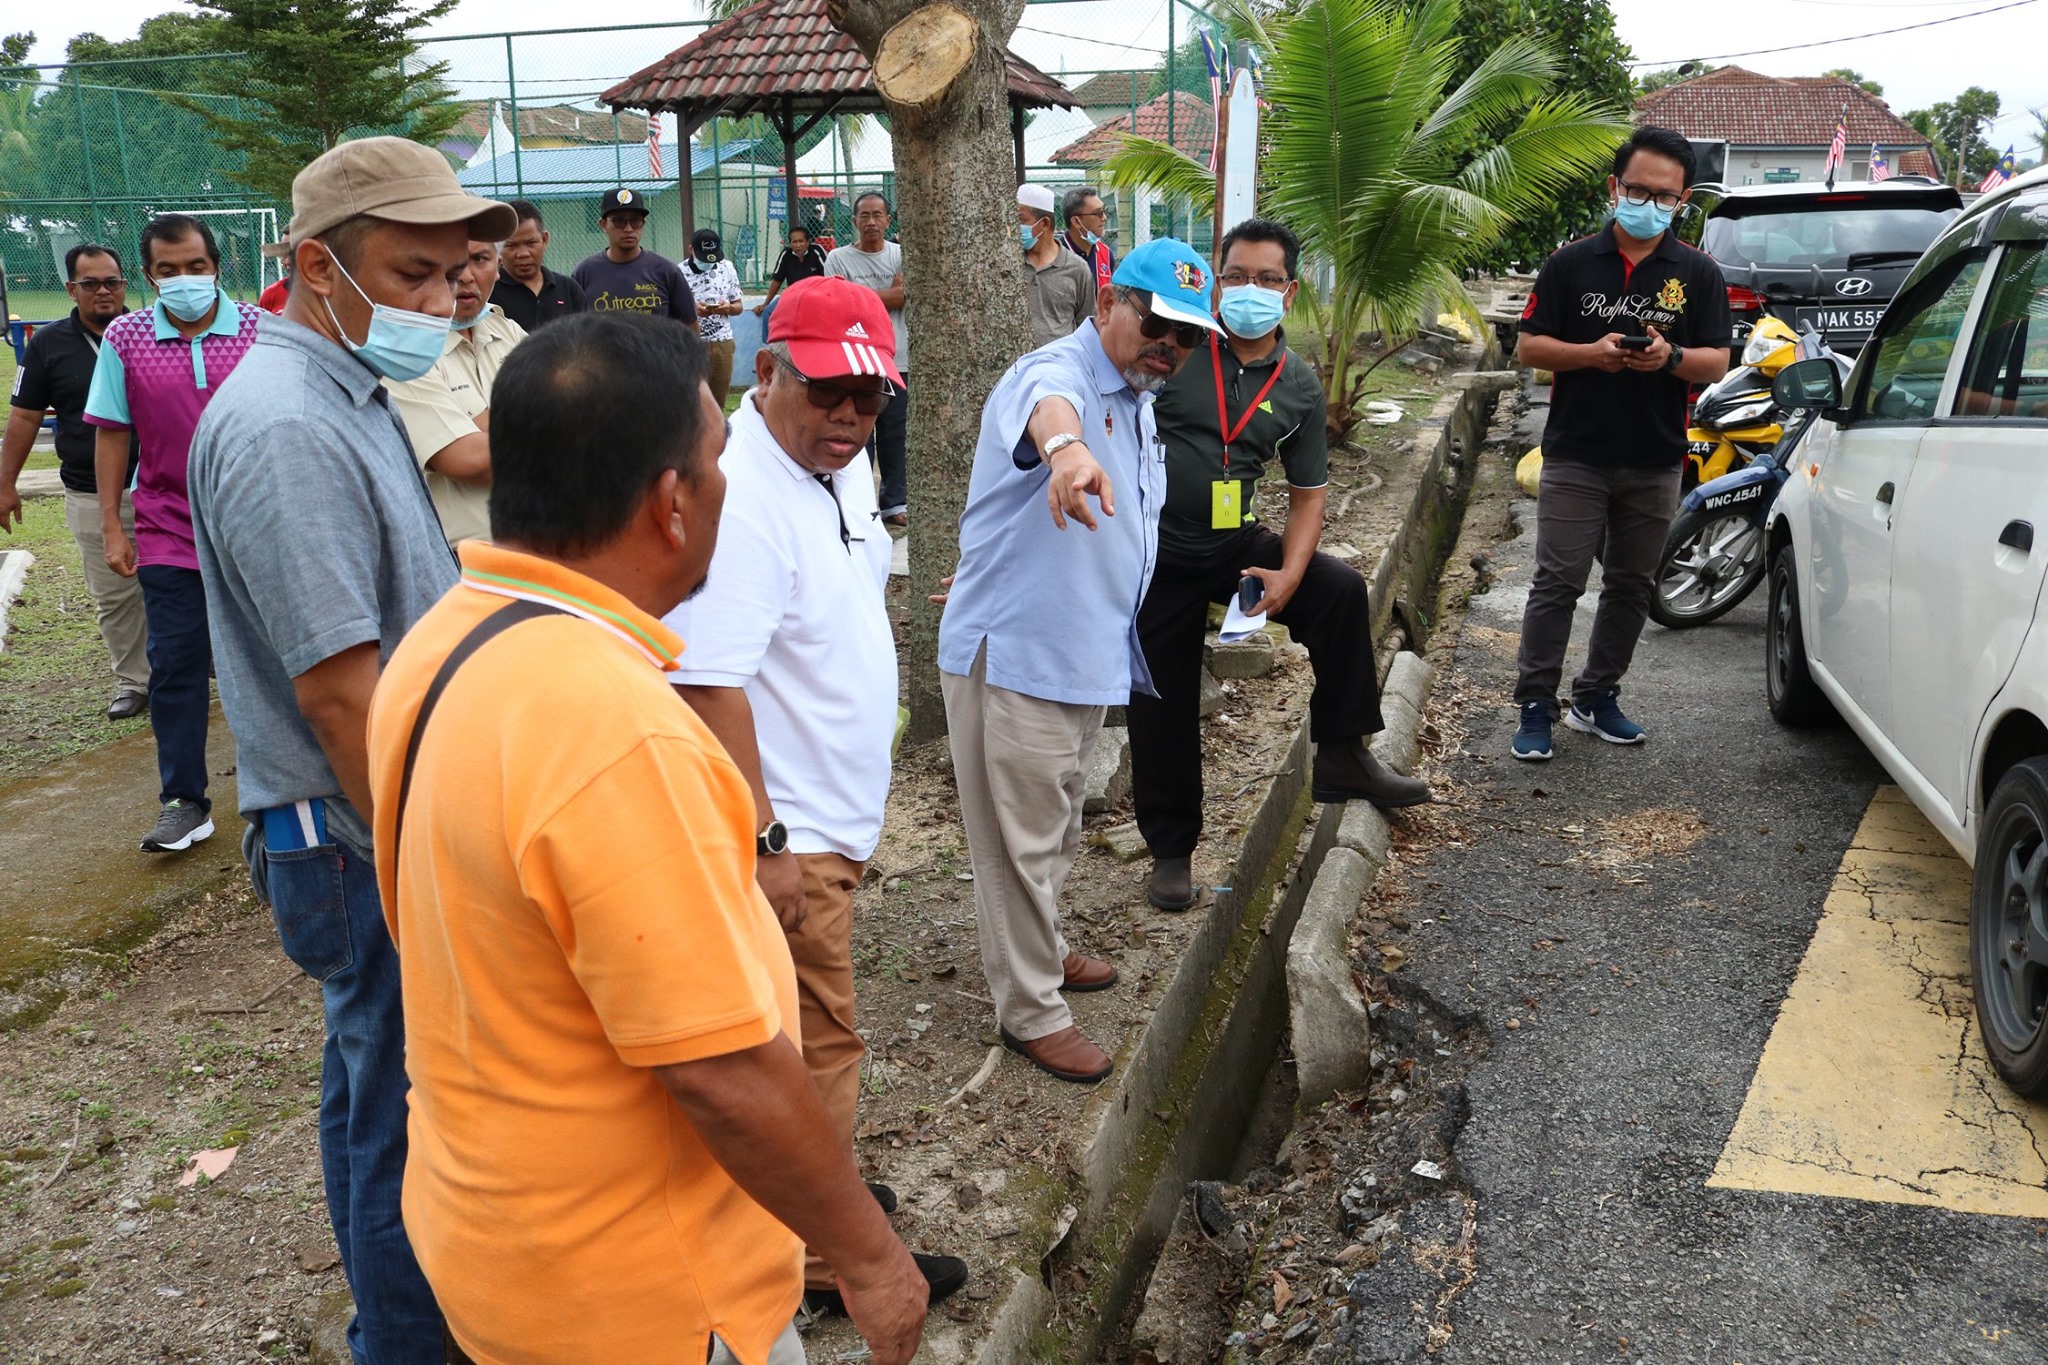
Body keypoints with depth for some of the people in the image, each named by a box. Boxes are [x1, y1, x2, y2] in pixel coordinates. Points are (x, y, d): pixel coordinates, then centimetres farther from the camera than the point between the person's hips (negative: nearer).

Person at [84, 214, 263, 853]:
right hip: (169, 532, 1)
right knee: (174, 664, 1)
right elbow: (112, 435, 4)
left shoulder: (262, 330, -3)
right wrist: (111, 526, 1)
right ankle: (184, 802, 9)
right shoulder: (125, 338, 0)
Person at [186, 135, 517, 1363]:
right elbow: (340, 691, -24)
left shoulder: (345, 395, 10)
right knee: (406, 1122, 3)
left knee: (373, 1091, 23)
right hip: (368, 848, -10)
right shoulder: (287, 428, -22)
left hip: (384, 837, 10)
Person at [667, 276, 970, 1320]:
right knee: (818, 1046, 4)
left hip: (831, 818, 9)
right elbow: (708, 688, -28)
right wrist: (763, 843, -25)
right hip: (785, 838, -9)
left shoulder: (842, 462, 6)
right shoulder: (738, 500, -25)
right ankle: (828, 1255, 21)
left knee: (802, 1033, 22)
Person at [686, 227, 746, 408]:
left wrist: (728, 308, -12)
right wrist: (692, 309, -23)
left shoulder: (727, 268, 6)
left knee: (720, 397, 11)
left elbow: (739, 306, 11)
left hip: (723, 342, 4)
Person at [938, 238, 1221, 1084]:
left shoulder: (1139, 403, 12)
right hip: (1014, 656, -9)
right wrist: (1067, 445, -70)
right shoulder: (1060, 372, -19)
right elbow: (1047, 402, -47)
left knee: (1055, 831, 25)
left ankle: (1039, 952, 45)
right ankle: (1030, 1012, 15)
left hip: (1087, 656, 10)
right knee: (1021, 842, 2)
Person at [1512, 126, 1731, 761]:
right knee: (1557, 583, -5)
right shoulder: (1570, 264, 3)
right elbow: (1529, 346, 0)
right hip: (1576, 454, -2)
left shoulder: (1698, 274, 6)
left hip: (1655, 461, 3)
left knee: (1630, 586, 11)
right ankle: (1535, 705, 2)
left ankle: (1597, 698, 24)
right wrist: (1593, 352, -17)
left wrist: (1670, 357, -19)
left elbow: (1717, 363, 3)